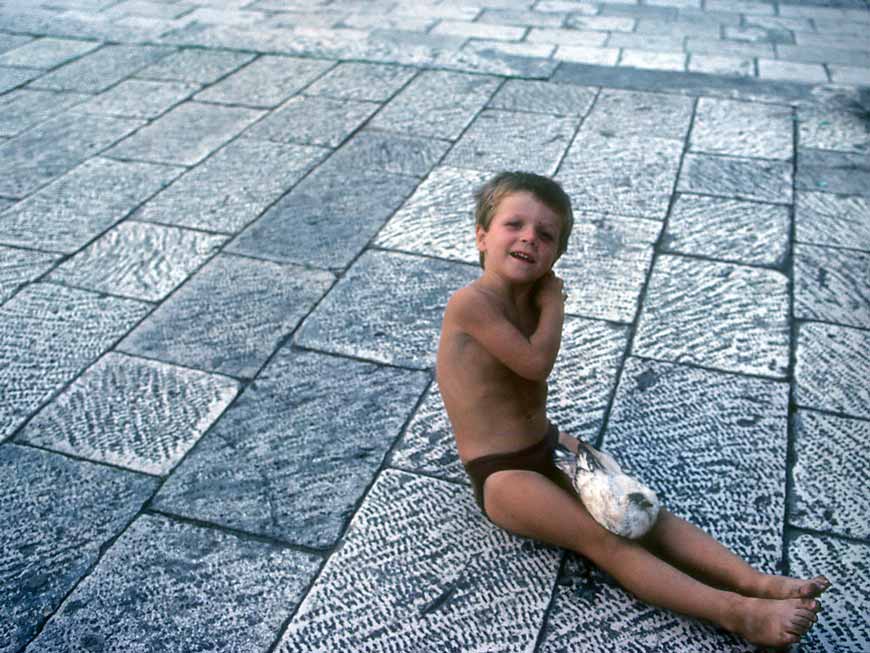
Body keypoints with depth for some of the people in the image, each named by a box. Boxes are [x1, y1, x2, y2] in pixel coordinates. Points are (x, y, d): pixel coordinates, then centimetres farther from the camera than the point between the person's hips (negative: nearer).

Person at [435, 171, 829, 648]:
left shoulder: (528, 299, 5)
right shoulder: (470, 302, -22)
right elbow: (535, 362, -25)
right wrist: (554, 301, -12)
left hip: (548, 444, 8)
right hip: (500, 476, -8)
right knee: (605, 539, -19)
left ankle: (757, 581, -14)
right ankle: (734, 613, -27)